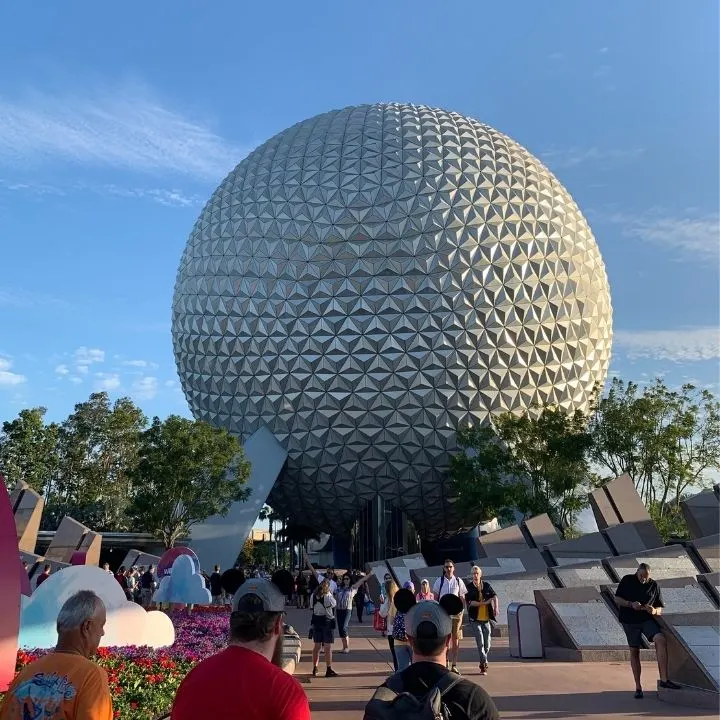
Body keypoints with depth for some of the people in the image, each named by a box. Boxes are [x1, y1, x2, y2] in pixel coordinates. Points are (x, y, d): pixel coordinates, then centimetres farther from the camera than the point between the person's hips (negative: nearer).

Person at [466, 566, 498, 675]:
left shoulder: (487, 585, 7)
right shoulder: (468, 588, -1)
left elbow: (494, 596, -1)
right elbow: (469, 602, -10)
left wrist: (496, 607, -19)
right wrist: (484, 603, -14)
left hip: (486, 619, 3)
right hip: (475, 619, -3)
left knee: (487, 644, 6)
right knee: (480, 642, -11)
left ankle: (482, 664, 24)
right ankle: (484, 663, -3)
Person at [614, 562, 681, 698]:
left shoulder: (653, 585, 3)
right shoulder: (627, 580, -1)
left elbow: (660, 608, 7)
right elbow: (617, 599, -1)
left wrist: (654, 611, -16)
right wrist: (631, 604, -18)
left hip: (647, 619, 1)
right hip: (629, 621, -1)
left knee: (661, 640, -23)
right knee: (634, 651, 2)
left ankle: (664, 679, -21)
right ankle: (638, 687, 12)